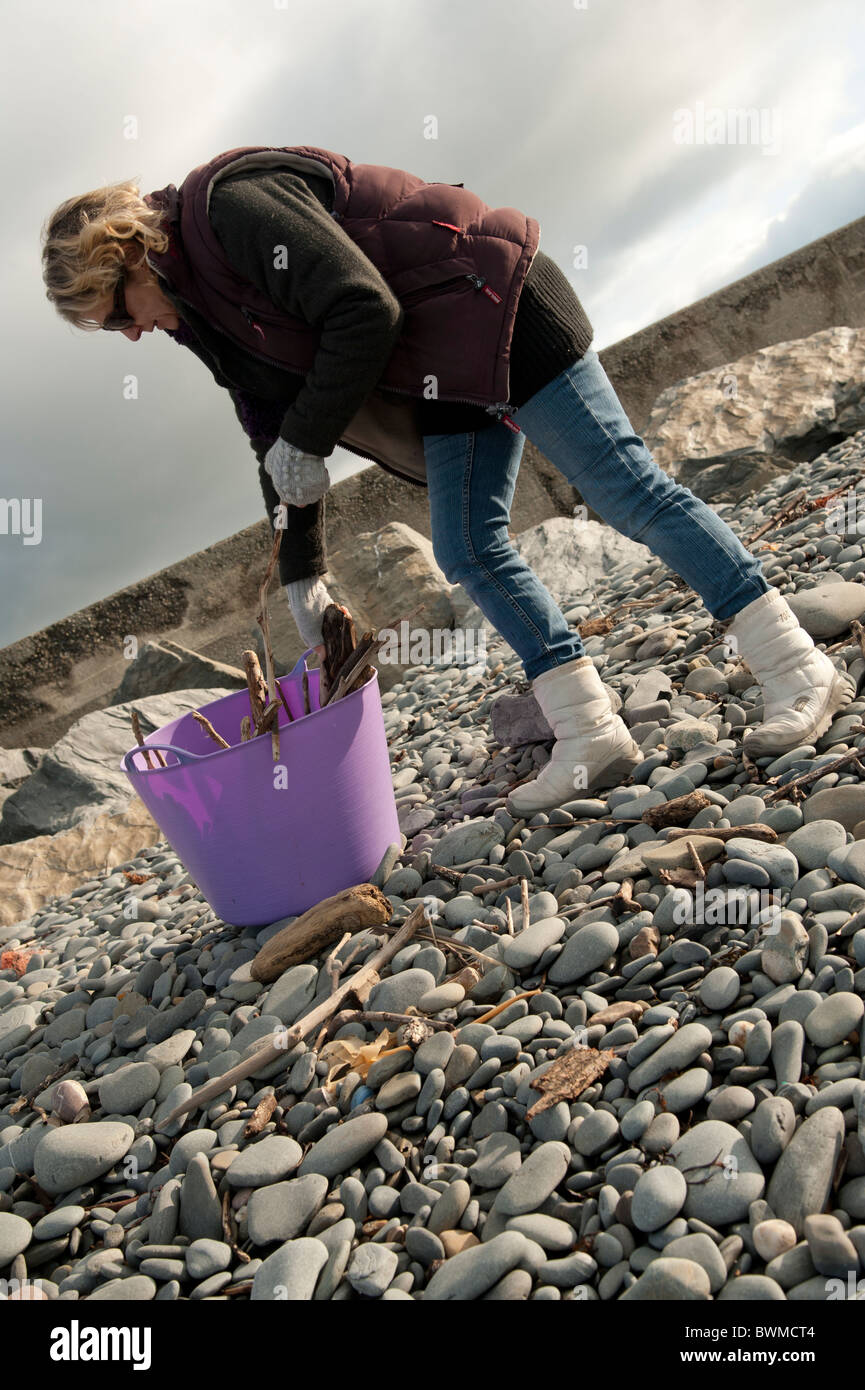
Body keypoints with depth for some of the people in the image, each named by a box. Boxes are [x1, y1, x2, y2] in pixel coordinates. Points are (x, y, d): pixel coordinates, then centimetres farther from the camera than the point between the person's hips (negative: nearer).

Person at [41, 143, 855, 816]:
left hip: (498, 314, -9)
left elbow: (366, 312, -26)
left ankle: (802, 675, -1)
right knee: (467, 551, 1)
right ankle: (591, 738, 3)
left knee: (624, 488, -11)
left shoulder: (234, 202, -17)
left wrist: (304, 441, -15)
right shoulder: (205, 293, 12)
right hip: (447, 364, 9)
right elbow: (271, 426, 15)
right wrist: (300, 572, 13)